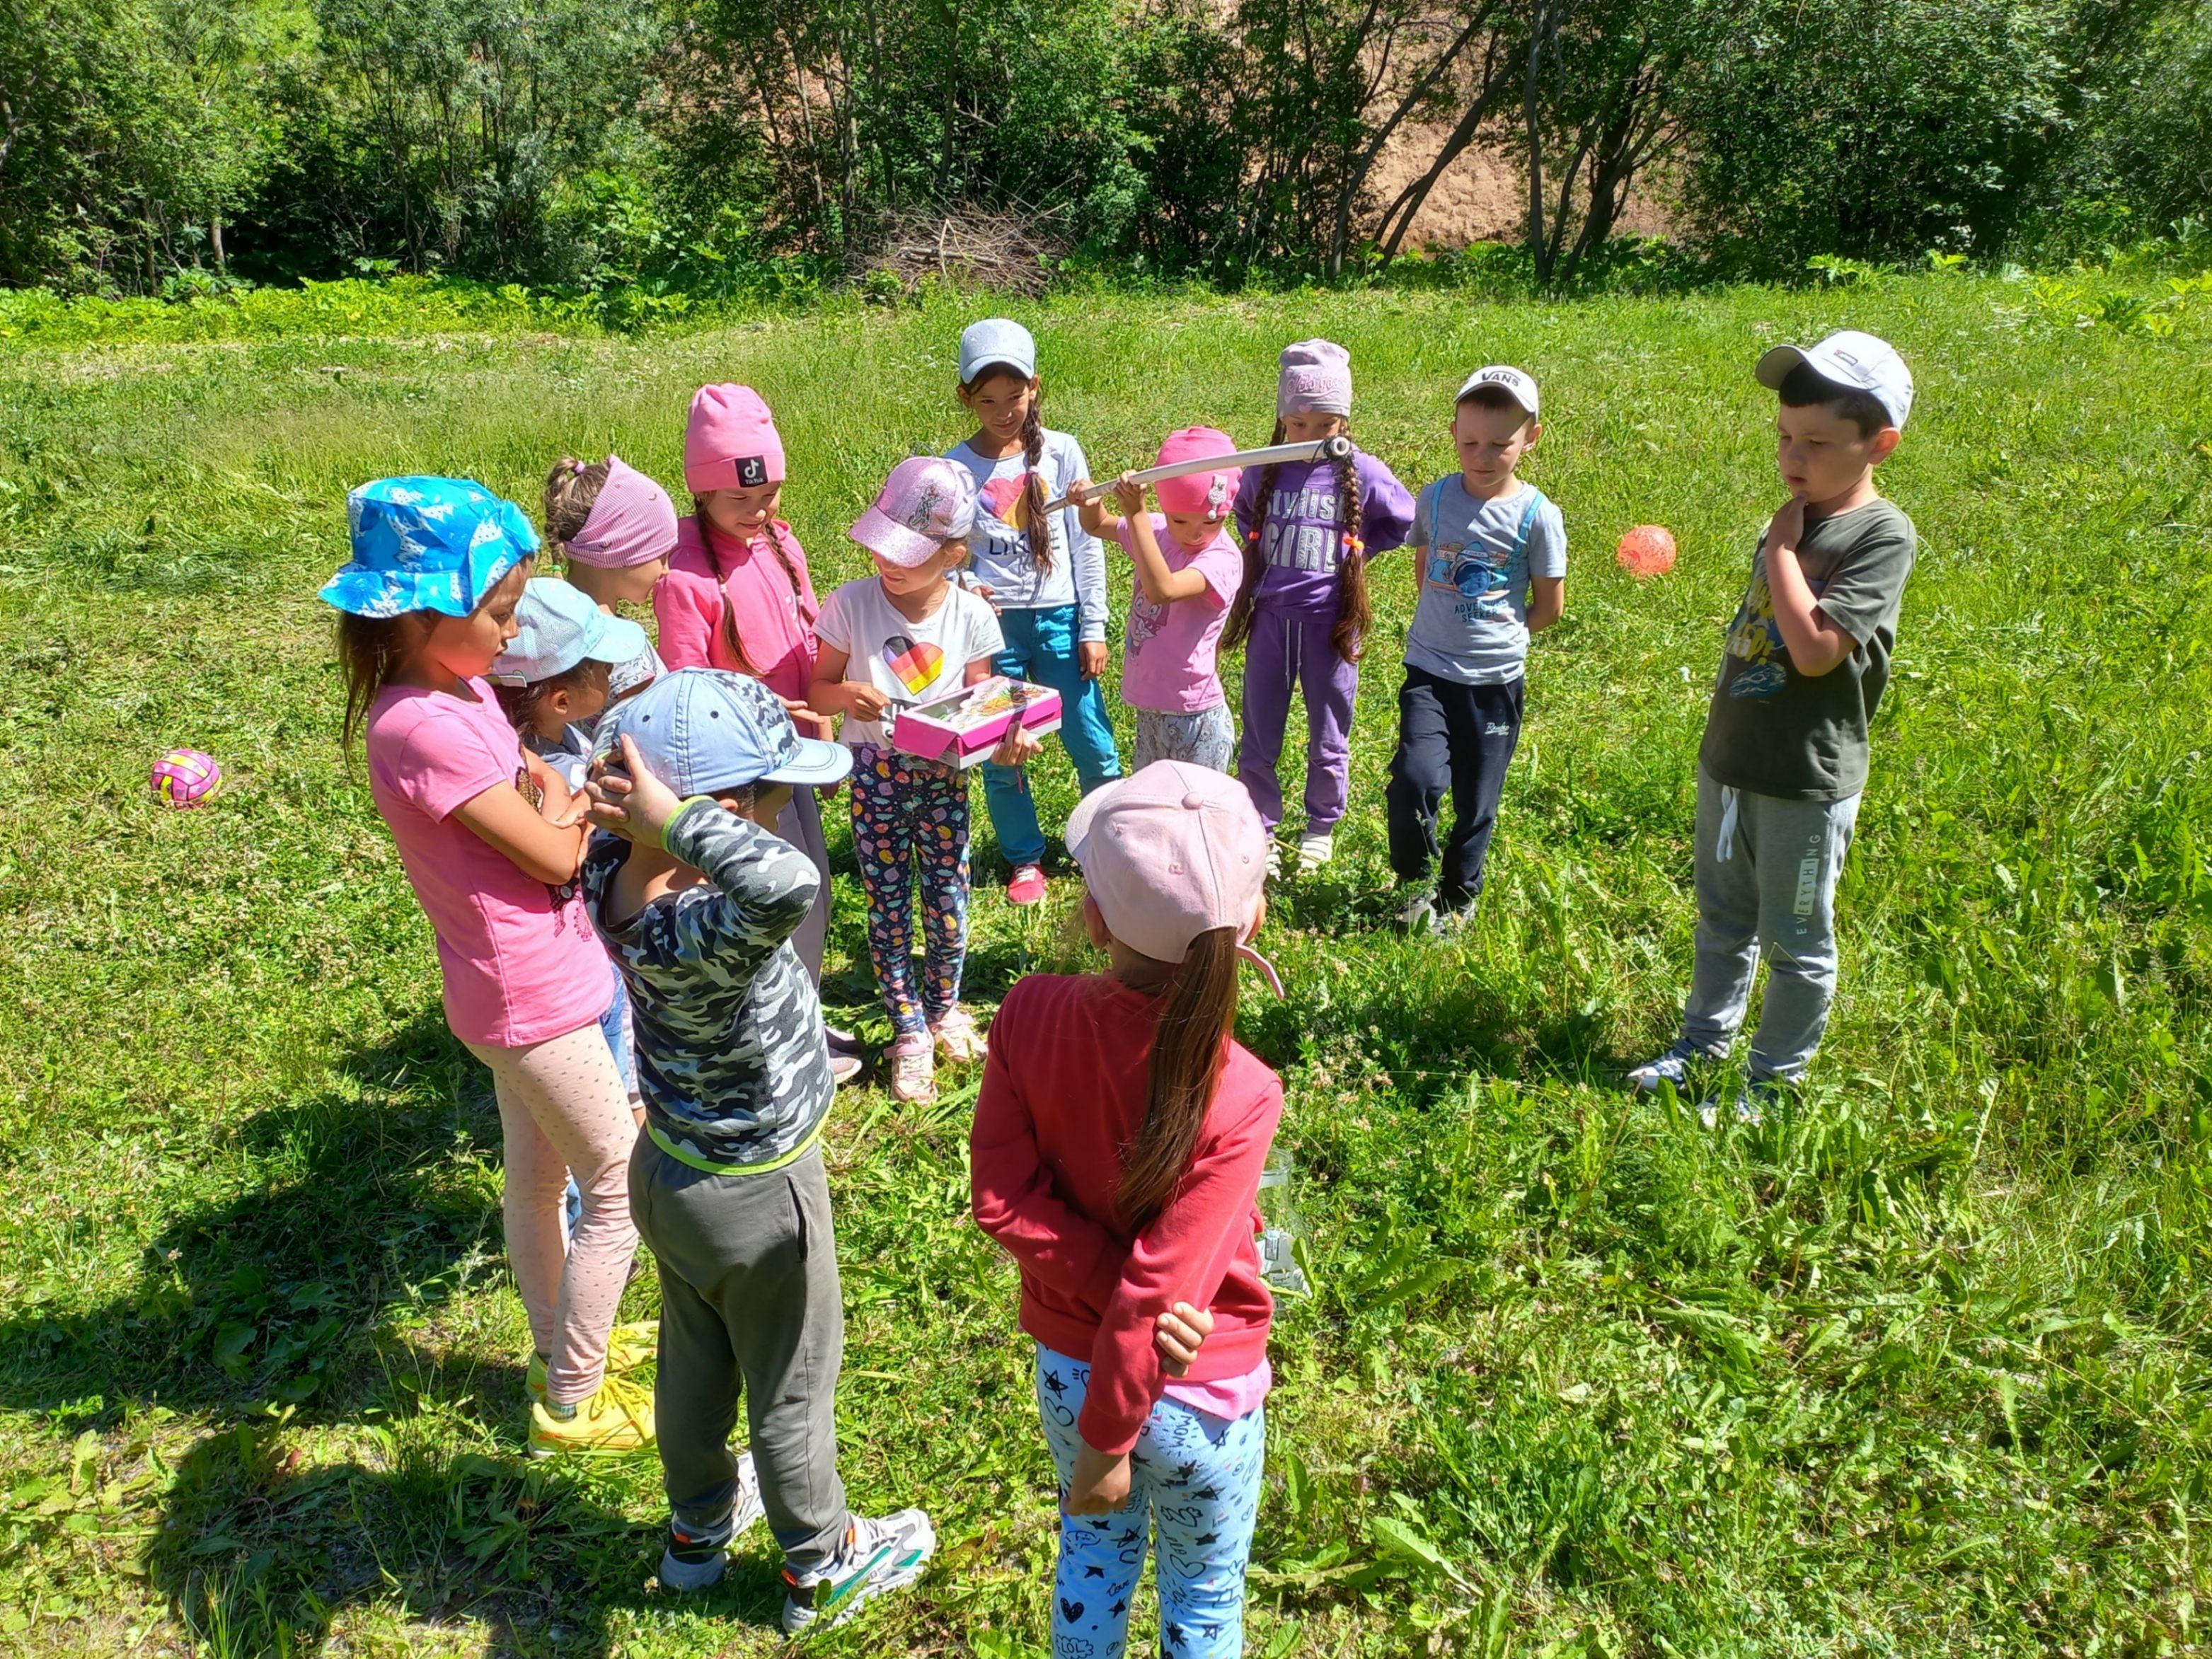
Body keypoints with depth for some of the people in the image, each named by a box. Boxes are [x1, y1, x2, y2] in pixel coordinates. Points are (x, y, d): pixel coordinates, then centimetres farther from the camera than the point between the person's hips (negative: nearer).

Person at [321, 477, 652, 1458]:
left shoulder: (462, 692, 2)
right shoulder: (423, 730, -27)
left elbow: (539, 792, 5)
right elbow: (554, 855, -22)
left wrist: (554, 803, -14)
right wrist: (571, 806, -5)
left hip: (522, 989, 9)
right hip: (533, 1001, -9)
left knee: (538, 1180, 24)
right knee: (623, 1189, 5)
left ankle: (562, 1349, 44)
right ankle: (574, 1403, 21)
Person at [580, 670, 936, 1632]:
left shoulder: (612, 874, -18)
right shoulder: (700, 934, -41)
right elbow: (788, 882, -63)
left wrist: (642, 821, -16)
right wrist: (676, 815, -48)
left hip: (670, 1167, 7)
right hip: (753, 1196, -7)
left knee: (694, 1364, 30)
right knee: (792, 1390, 19)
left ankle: (697, 1528, 56)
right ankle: (822, 1568, 45)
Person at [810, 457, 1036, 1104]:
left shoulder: (971, 616, -7)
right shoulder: (852, 604, -11)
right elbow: (819, 688, -3)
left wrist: (1006, 739, -19)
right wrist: (848, 695, -26)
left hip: (944, 776, 1)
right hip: (877, 777, -1)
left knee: (949, 903, 7)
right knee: (888, 906, 7)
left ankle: (943, 1008, 35)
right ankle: (910, 1030, 25)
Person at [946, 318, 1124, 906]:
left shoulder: (1060, 453, -2)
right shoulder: (956, 467, -2)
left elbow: (1085, 543, 1)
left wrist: (1092, 627, 0)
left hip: (1057, 618, 0)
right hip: (991, 622, 0)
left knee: (1094, 747, 4)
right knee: (1000, 756, 9)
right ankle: (1024, 859, 28)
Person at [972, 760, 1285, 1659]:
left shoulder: (1029, 1014, -21)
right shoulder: (1239, 1096, -31)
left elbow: (1001, 1198, -21)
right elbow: (1160, 1285, -26)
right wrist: (1108, 1441, -14)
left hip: (1065, 1369, 3)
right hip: (1197, 1395, -3)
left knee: (1095, 1549, 31)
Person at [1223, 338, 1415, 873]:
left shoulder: (1360, 473, -8)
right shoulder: (1265, 472, 0)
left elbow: (1403, 521, 6)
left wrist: (1355, 554, -2)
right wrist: (1263, 556, 7)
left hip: (1330, 622, -2)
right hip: (1270, 618, 2)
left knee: (1329, 741, 11)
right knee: (1258, 739, 9)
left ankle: (1322, 826, 31)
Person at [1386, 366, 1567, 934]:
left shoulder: (1537, 516, -7)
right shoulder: (1436, 499, 0)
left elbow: (1549, 606, 2)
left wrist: (1495, 634, 2)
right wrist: (1442, 626, 10)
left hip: (1496, 679, -1)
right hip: (1429, 672, 1)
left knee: (1476, 801, 8)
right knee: (1415, 780, -16)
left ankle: (1457, 898, 31)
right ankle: (1415, 885, 9)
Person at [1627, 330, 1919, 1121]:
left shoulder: (1882, 536, -17)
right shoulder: (1794, 522, 6)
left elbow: (1816, 648, -29)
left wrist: (1780, 548, -21)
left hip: (1806, 782, -7)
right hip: (1728, 761, 7)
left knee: (1795, 943, 10)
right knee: (1723, 922, 21)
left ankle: (1770, 1084, 24)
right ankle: (1704, 1043, 38)